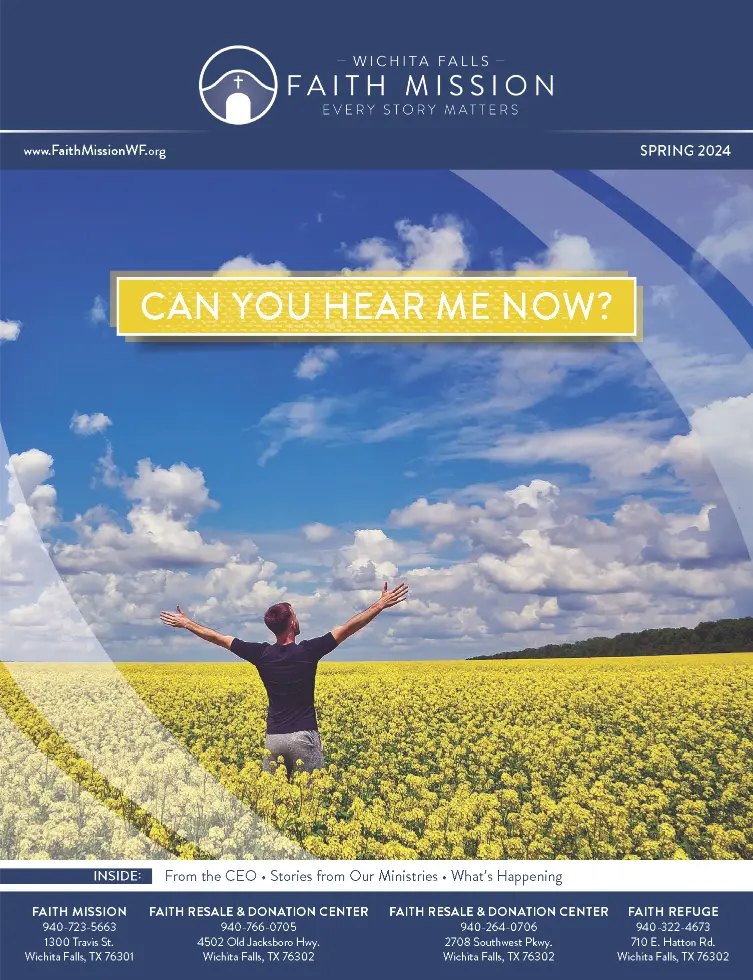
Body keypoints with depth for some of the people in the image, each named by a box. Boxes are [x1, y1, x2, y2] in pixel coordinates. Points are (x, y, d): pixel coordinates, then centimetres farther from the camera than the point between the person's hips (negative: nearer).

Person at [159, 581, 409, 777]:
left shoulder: (261, 654, 0)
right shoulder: (308, 651, -9)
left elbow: (218, 638, 10)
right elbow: (348, 628, -8)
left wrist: (186, 623, 22)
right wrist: (382, 604, -4)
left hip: (273, 737, 4)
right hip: (303, 736, -4)